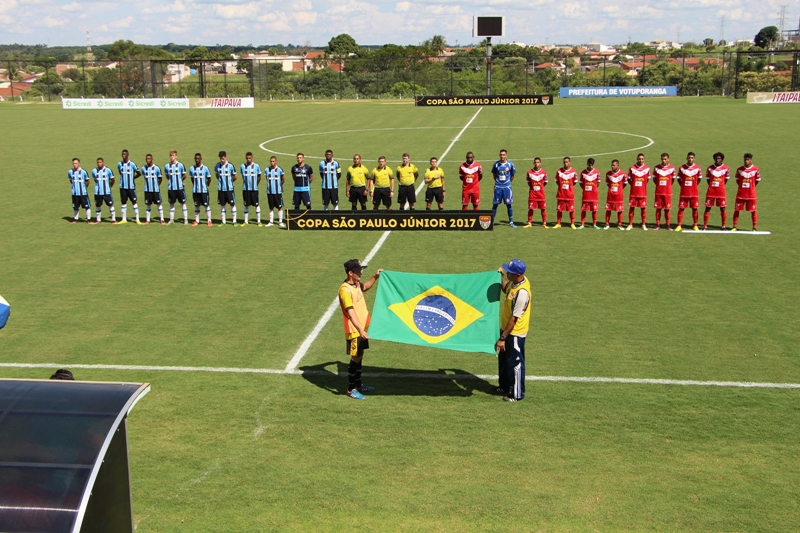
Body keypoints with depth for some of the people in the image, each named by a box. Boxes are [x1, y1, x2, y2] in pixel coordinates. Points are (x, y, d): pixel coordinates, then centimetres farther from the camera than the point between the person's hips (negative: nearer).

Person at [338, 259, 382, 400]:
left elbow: (365, 287, 31)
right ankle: (351, 389, 11)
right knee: (356, 358, 0)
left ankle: (358, 384, 31)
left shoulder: (356, 284, 4)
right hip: (354, 331, -9)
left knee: (359, 356, 18)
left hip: (362, 328, 9)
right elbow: (351, 313, -31)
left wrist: (375, 277, 17)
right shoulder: (345, 289, -24)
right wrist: (360, 330, -39)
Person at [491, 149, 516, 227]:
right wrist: (498, 181, 9)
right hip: (498, 187, 1)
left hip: (507, 187, 0)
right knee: (495, 204, 4)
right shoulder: (496, 164, 0)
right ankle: (491, 221, 12)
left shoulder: (510, 164, -2)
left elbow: (512, 175, 10)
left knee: (509, 204, 1)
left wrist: (508, 182, 9)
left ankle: (511, 222, 8)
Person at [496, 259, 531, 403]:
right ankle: (505, 387, 41)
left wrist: (503, 338, -24)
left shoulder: (522, 292, -31)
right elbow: (506, 290, 23)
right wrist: (502, 275, 14)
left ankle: (517, 394, 20)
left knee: (515, 363, 5)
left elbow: (514, 318, -27)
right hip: (506, 328, 10)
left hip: (515, 333, -10)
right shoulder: (515, 281, -3)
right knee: (503, 359, 24)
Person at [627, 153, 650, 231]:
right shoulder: (632, 168, -3)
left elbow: (647, 179, 12)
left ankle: (644, 225, 11)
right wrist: (634, 185, -1)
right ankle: (630, 225, 11)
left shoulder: (647, 168, 0)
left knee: (643, 208, 2)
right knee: (631, 207, 2)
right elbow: (629, 179, 5)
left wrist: (642, 185, 6)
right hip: (633, 192, 0)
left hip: (643, 192, 0)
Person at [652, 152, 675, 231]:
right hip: (658, 192, 1)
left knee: (667, 209, 3)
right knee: (658, 208, 3)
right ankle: (658, 225, 10)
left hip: (668, 192, -1)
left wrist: (667, 186, 6)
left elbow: (673, 179, 11)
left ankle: (668, 225, 10)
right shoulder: (656, 167, 2)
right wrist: (659, 185, 4)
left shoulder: (672, 168, 0)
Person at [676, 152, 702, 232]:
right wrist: (683, 186, 3)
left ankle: (695, 225, 15)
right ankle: (679, 226, 5)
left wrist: (695, 186, 7)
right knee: (681, 208, -1)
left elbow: (699, 179, 12)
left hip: (694, 192, 0)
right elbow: (679, 179, 8)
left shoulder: (697, 168, -1)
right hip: (684, 192, 0)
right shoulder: (682, 168, -1)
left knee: (694, 209, 5)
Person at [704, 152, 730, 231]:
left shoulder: (726, 168, -1)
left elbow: (726, 179, 9)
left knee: (723, 208, 2)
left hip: (721, 192, -1)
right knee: (707, 208, 1)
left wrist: (720, 186, 8)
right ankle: (705, 226, 7)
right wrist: (712, 186, 7)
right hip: (710, 192, 1)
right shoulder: (710, 168, 2)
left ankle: (724, 226, 10)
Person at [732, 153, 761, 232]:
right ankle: (735, 226, 12)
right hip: (740, 193, 2)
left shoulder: (755, 169, -4)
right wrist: (742, 186, 5)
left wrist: (751, 187, 4)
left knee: (753, 210, 3)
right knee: (736, 210, 3)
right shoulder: (739, 169, 1)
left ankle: (754, 227, 11)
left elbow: (757, 180, 6)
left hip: (751, 194, -2)